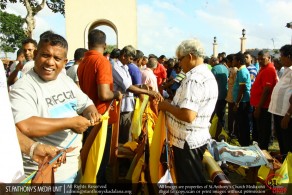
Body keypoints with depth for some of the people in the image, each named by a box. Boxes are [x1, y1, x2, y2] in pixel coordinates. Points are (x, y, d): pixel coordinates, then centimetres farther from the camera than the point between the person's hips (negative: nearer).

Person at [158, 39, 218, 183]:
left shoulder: (194, 79, -22)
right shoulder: (208, 75, 11)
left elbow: (188, 116, -31)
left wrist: (167, 106, -16)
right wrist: (172, 104, 9)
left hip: (187, 141, -10)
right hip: (199, 137, 10)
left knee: (188, 180, 6)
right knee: (197, 178, 22)